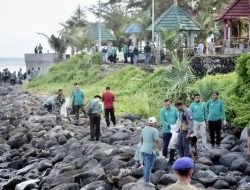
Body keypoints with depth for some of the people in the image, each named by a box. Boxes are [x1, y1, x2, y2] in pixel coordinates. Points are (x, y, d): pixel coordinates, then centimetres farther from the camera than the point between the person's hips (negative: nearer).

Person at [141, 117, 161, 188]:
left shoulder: (144, 129, 5)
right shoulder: (154, 130, -17)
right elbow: (157, 142, -18)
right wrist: (160, 149, -2)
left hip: (143, 150, 8)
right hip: (150, 151, -8)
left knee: (146, 166, 19)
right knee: (149, 167, -1)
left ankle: (145, 180, 27)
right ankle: (147, 182, 3)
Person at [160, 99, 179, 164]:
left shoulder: (174, 109, 1)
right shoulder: (162, 111, -4)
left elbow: (179, 117, -6)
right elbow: (162, 121, -11)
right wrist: (169, 125, -25)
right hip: (166, 131, -2)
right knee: (165, 146, 1)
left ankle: (171, 159, 22)